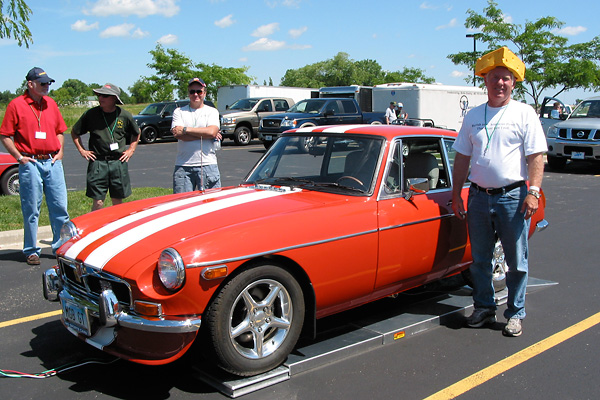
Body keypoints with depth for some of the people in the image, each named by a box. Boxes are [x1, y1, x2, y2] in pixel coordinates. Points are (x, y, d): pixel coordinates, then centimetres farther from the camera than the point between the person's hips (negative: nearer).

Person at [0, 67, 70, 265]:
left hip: (52, 162, 4)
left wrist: (60, 151, 7)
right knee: (31, 210, 2)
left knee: (60, 207, 4)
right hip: (30, 163, -4)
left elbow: (60, 130, 20)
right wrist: (19, 157, -8)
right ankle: (31, 250, 12)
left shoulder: (51, 103, 13)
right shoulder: (16, 105, -2)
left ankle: (61, 247, 14)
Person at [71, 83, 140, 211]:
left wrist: (131, 150, 13)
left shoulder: (125, 115, 3)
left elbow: (136, 132, 22)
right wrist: (81, 150, 7)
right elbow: (74, 132, 15)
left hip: (119, 162, 1)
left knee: (118, 201, 8)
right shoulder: (91, 114, 1)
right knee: (98, 203, -3)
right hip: (97, 163, -1)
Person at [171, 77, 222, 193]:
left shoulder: (212, 111, 10)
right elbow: (177, 134, -5)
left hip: (207, 165, -1)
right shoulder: (179, 112, 12)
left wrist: (186, 129, -6)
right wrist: (203, 135, -7)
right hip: (183, 166, 1)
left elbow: (212, 132, -9)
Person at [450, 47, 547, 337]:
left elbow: (536, 156, -5)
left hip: (513, 196, -3)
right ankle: (484, 308, 26)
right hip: (478, 196, 4)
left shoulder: (525, 113, 0)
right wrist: (456, 194, 9)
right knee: (479, 260, 11)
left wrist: (533, 192, -16)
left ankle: (515, 314, 18)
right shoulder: (473, 116, 10)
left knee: (517, 262, 5)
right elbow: (462, 158, 13)